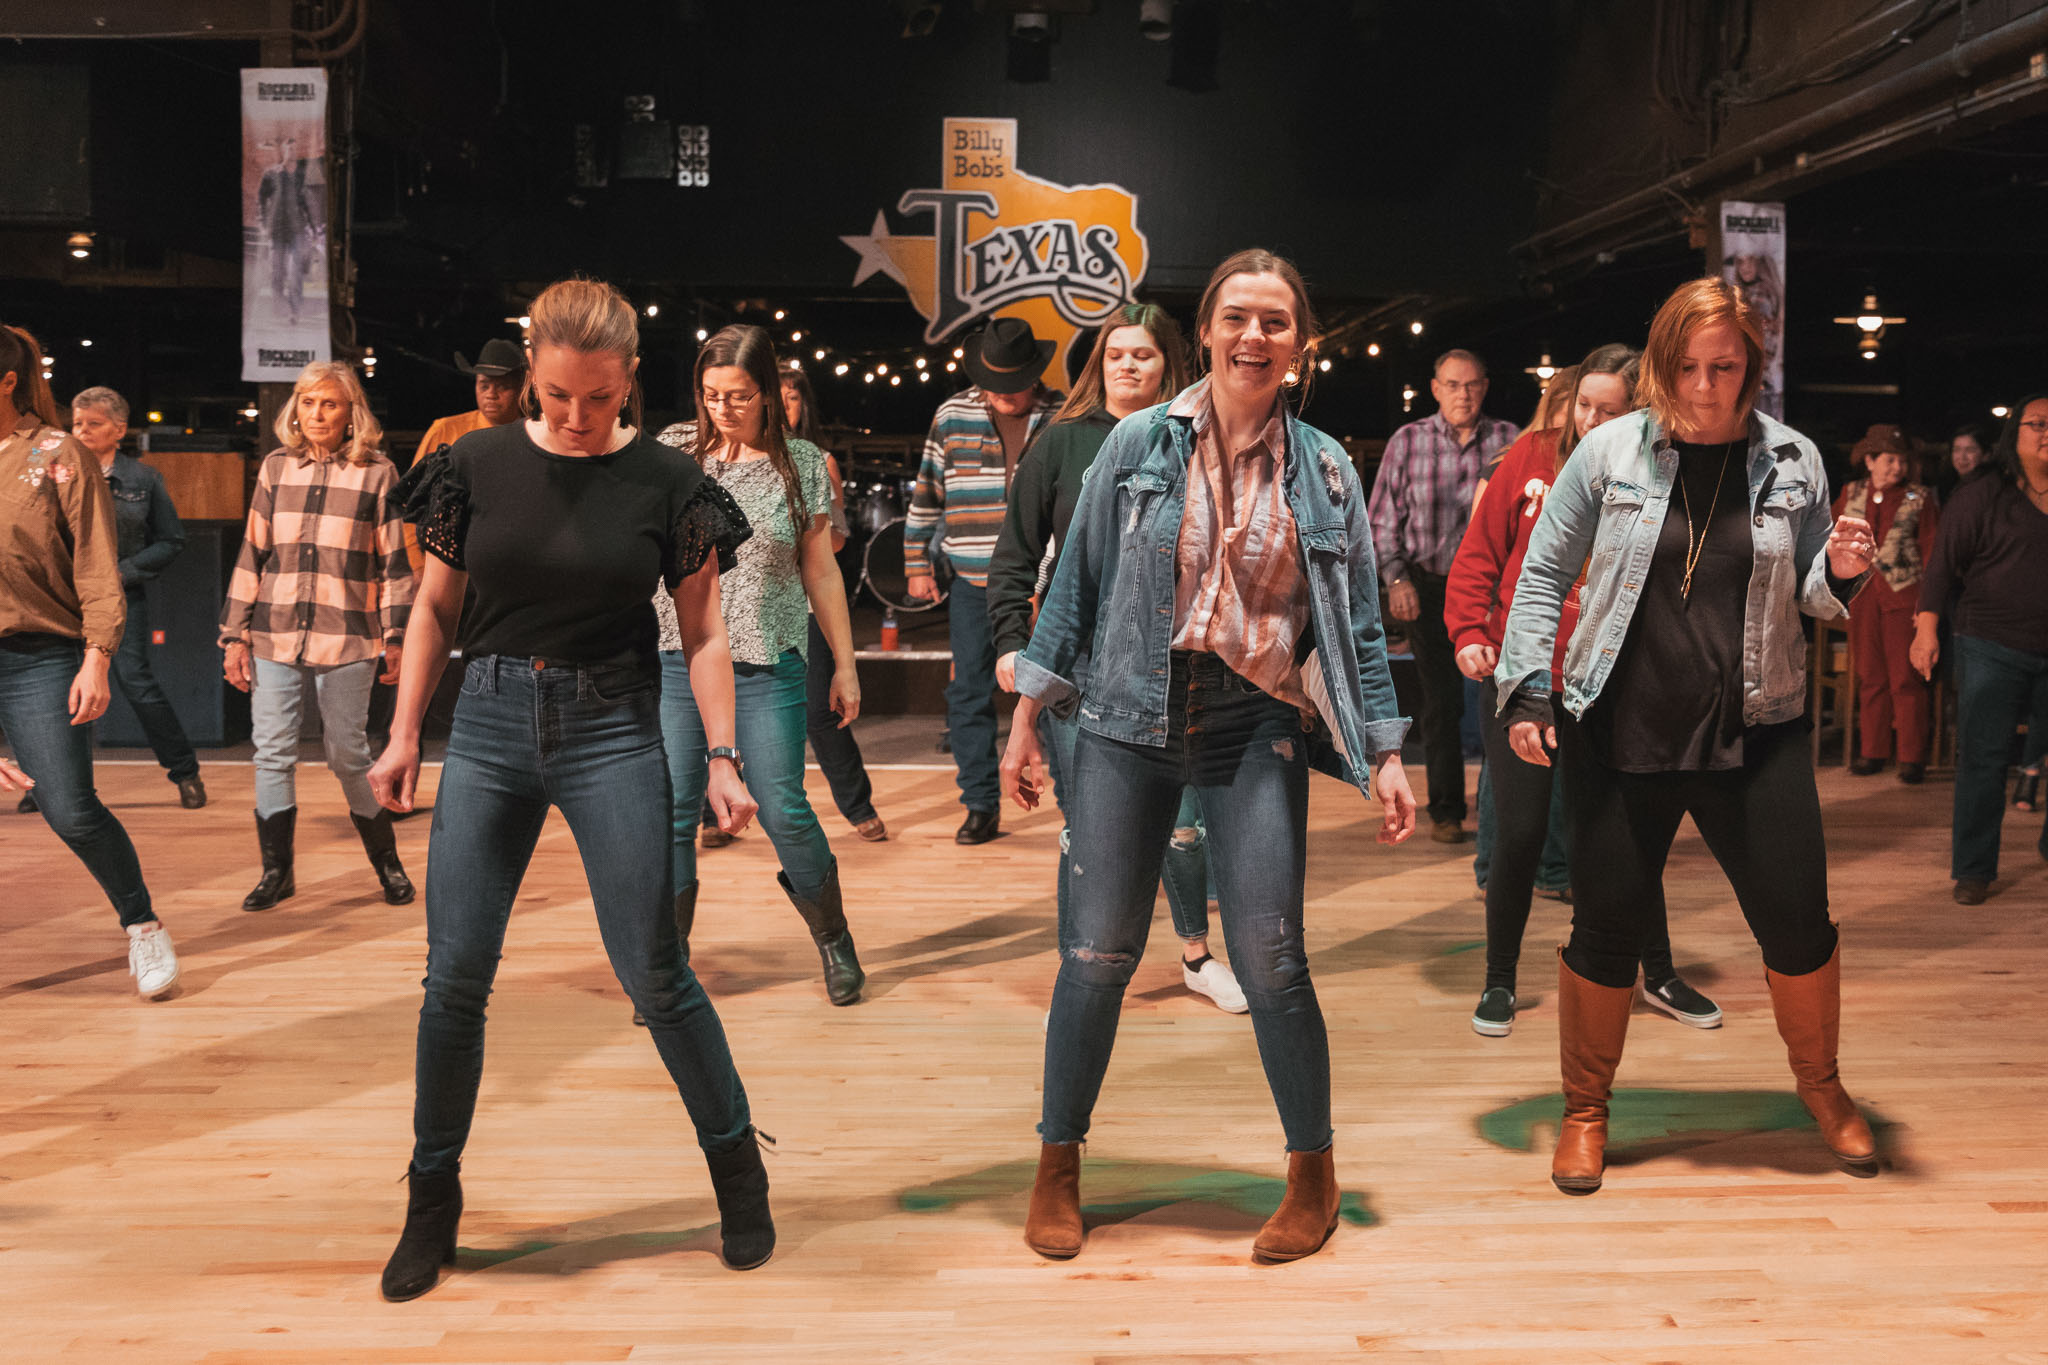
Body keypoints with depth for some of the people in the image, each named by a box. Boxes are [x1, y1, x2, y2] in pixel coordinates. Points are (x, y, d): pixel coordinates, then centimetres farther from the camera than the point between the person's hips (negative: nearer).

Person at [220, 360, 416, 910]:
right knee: (272, 754, 4)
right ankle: (276, 870, 17)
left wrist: (396, 637, -2)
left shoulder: (377, 473, 1)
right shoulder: (276, 467, 10)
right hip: (274, 637, 3)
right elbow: (251, 555, 11)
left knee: (348, 756, 1)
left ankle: (388, 863, 17)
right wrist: (236, 635, 8)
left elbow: (394, 560, 1)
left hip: (345, 639, -3)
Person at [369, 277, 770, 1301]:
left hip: (612, 729, -2)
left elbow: (703, 634, 0)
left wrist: (723, 757, -7)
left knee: (654, 973, 0)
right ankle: (433, 1195, 23)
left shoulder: (665, 482, -4)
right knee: (454, 976, 3)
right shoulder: (478, 464, 1)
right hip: (490, 725, 2)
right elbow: (435, 607, 9)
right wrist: (404, 733, 6)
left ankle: (736, 1162, 21)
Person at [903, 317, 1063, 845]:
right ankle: (981, 807, 11)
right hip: (973, 583, 1)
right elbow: (927, 492, 9)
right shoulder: (952, 415, 4)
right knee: (969, 695, 2)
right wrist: (916, 564, 7)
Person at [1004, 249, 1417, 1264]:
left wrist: (1385, 752, 3)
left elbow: (1358, 621, 8)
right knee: (1097, 952, 3)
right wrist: (1028, 714, 3)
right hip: (1129, 724, 0)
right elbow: (1077, 582, 5)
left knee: (1270, 961, -2)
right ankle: (1058, 1166, 22)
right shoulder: (1140, 445, 2)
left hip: (1255, 732, 0)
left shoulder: (1323, 468, 5)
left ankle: (1312, 1174, 20)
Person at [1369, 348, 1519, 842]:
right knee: (1441, 701, 4)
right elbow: (1382, 519, 5)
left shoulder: (1510, 440, 3)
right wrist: (1397, 578, -6)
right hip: (1431, 586, 0)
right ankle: (1446, 810, 15)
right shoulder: (1407, 441, 3)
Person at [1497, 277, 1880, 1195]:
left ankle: (1821, 1086, 33)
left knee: (1797, 921, 4)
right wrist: (1526, 686, -5)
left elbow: (1808, 595, 12)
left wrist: (1841, 573, -10)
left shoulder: (1791, 462, 4)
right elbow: (1543, 575, 3)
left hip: (1753, 733, 2)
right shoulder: (1610, 453, -2)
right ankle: (1586, 1109, 25)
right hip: (1620, 731, -1)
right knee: (1606, 925, 4)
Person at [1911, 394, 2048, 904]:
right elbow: (1943, 564, -2)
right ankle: (1973, 869, 7)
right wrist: (1927, 629, -9)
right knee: (1982, 757, -2)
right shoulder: (1981, 497, -1)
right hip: (1992, 647, -3)